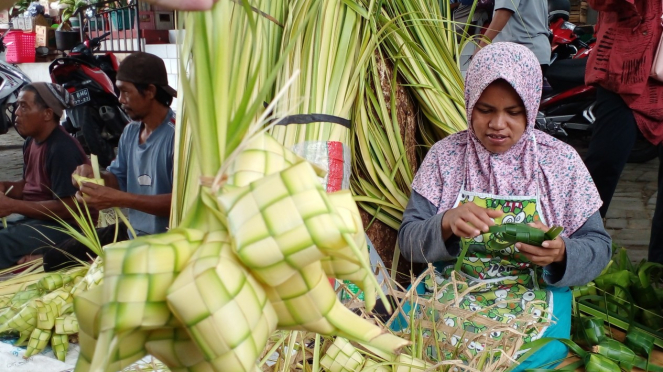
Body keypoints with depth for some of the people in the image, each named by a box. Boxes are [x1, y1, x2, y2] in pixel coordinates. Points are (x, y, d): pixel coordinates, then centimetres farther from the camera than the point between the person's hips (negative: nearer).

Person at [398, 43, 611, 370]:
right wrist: (447, 223, -24)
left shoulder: (561, 160, -1)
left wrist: (560, 252, -22)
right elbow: (408, 239, -2)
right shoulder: (444, 155, 0)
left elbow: (597, 247, 2)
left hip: (533, 300, 0)